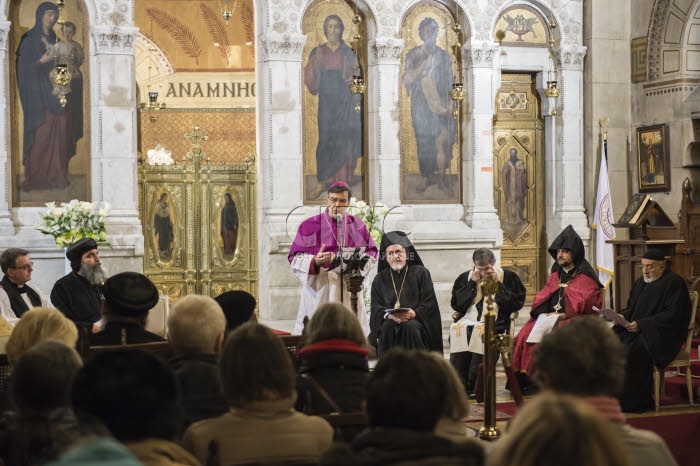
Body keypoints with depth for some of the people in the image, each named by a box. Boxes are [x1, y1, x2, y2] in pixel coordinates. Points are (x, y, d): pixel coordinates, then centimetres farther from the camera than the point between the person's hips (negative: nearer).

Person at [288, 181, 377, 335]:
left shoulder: (358, 226, 9)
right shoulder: (309, 226, 1)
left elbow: (371, 253, 12)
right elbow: (295, 257, -1)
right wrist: (315, 261, -20)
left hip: (348, 290, 2)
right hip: (318, 292, -2)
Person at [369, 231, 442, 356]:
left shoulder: (421, 273, 12)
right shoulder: (380, 279, 17)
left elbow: (429, 303, 2)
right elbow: (376, 308, 5)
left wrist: (414, 313, -18)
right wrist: (389, 315, -18)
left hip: (416, 320, -1)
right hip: (390, 321, 1)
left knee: (410, 327, -33)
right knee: (387, 327, -31)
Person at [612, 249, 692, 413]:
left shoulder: (674, 283, -8)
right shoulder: (642, 281, 17)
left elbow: (672, 315, -17)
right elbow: (631, 307, 24)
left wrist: (641, 325, -22)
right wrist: (623, 317, -1)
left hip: (662, 336, -8)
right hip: (636, 330, 8)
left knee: (633, 351, -31)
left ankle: (634, 402, -23)